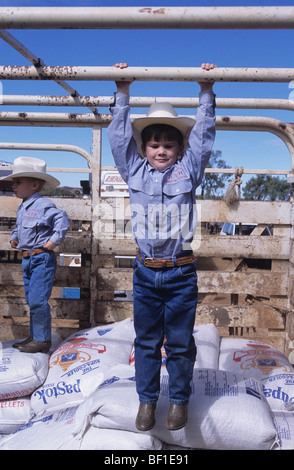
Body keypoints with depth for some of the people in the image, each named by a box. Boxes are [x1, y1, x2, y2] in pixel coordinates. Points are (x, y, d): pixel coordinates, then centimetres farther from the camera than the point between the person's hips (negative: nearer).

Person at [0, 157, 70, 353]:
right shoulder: (22, 208, 14)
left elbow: (62, 220, -24)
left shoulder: (43, 205, -14)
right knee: (31, 300, 15)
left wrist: (53, 241, -22)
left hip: (42, 258, -9)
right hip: (27, 259, 9)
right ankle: (34, 336, 27)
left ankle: (43, 340, 3)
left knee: (38, 300, -9)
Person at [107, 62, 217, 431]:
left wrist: (206, 91, 7)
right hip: (145, 272, 1)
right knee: (146, 340, 12)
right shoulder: (135, 170, 7)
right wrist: (123, 92, 10)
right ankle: (147, 399, 29)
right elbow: (119, 134, 9)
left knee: (180, 342, 10)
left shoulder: (188, 170, 4)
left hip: (181, 272, -1)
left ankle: (179, 399, 30)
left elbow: (203, 134, 6)